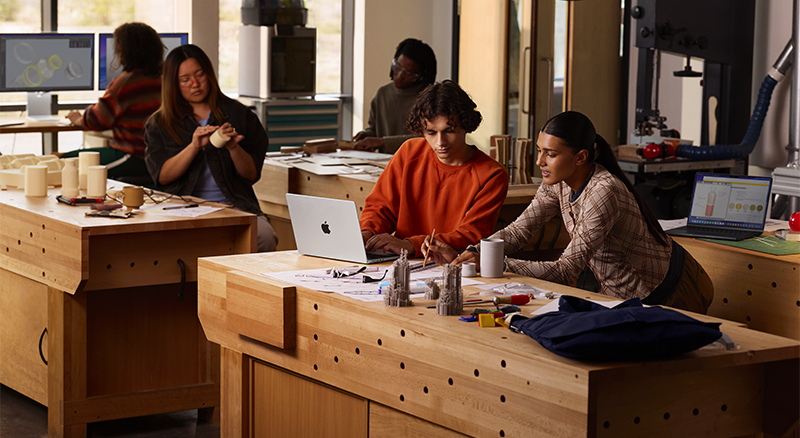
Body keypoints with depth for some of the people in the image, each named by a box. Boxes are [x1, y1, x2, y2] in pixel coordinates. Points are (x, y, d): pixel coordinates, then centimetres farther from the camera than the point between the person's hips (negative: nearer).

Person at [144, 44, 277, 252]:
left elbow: (252, 175, 8)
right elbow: (162, 177, -1)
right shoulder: (159, 124, 12)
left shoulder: (238, 114, 11)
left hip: (234, 204, 0)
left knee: (264, 238, -31)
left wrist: (233, 148, -11)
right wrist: (194, 147, -14)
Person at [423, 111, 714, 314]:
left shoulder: (603, 193, -33)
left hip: (667, 294, -8)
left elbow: (565, 271, -35)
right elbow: (519, 230, -4)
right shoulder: (559, 183, -8)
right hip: (621, 293, 8)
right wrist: (464, 255, -20)